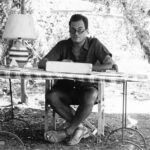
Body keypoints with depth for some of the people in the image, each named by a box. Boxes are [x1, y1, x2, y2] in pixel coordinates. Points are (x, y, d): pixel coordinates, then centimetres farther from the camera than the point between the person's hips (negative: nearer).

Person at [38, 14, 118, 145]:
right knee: (51, 96, -29)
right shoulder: (63, 45, 0)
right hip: (66, 88, 3)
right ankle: (80, 127, -18)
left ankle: (67, 132, -19)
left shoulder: (94, 44, -6)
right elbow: (42, 64, -6)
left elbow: (110, 64, -18)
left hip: (88, 87, -2)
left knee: (90, 97, -37)